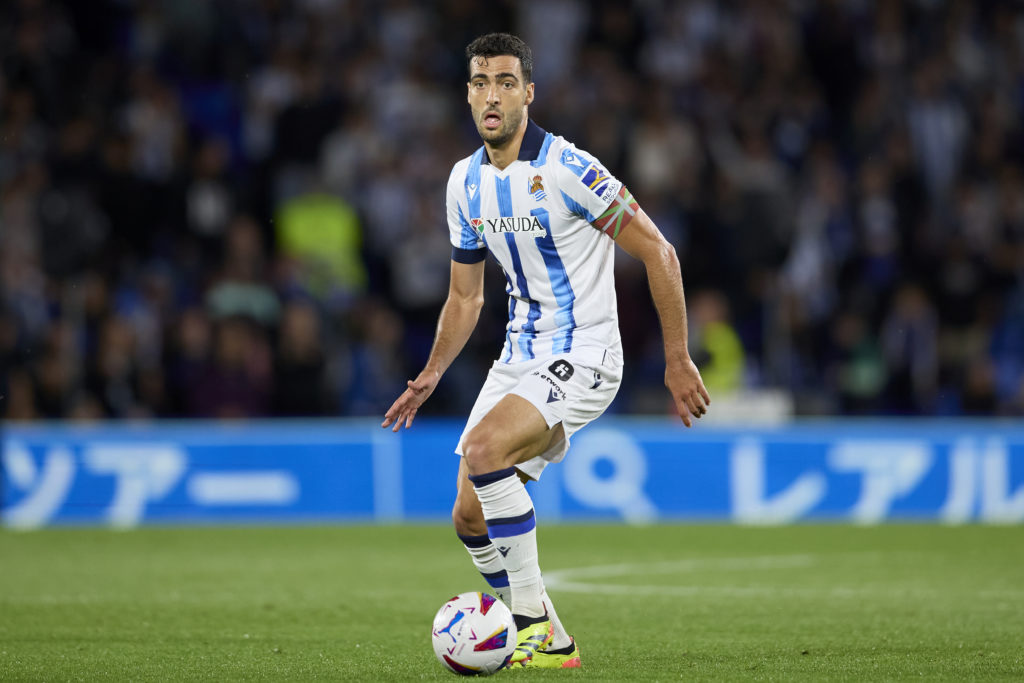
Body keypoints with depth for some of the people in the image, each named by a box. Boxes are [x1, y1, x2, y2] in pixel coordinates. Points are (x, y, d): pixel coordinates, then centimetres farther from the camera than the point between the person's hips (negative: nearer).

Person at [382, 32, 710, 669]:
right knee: (471, 517, 3)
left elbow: (658, 253, -12)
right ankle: (546, 641, 21)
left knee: (484, 449, -30)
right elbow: (465, 295, 19)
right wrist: (431, 376, 7)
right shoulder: (466, 182, 6)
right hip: (520, 356, 8)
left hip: (584, 358, -8)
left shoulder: (567, 170, -17)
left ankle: (539, 627, -19)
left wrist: (678, 360, -12)